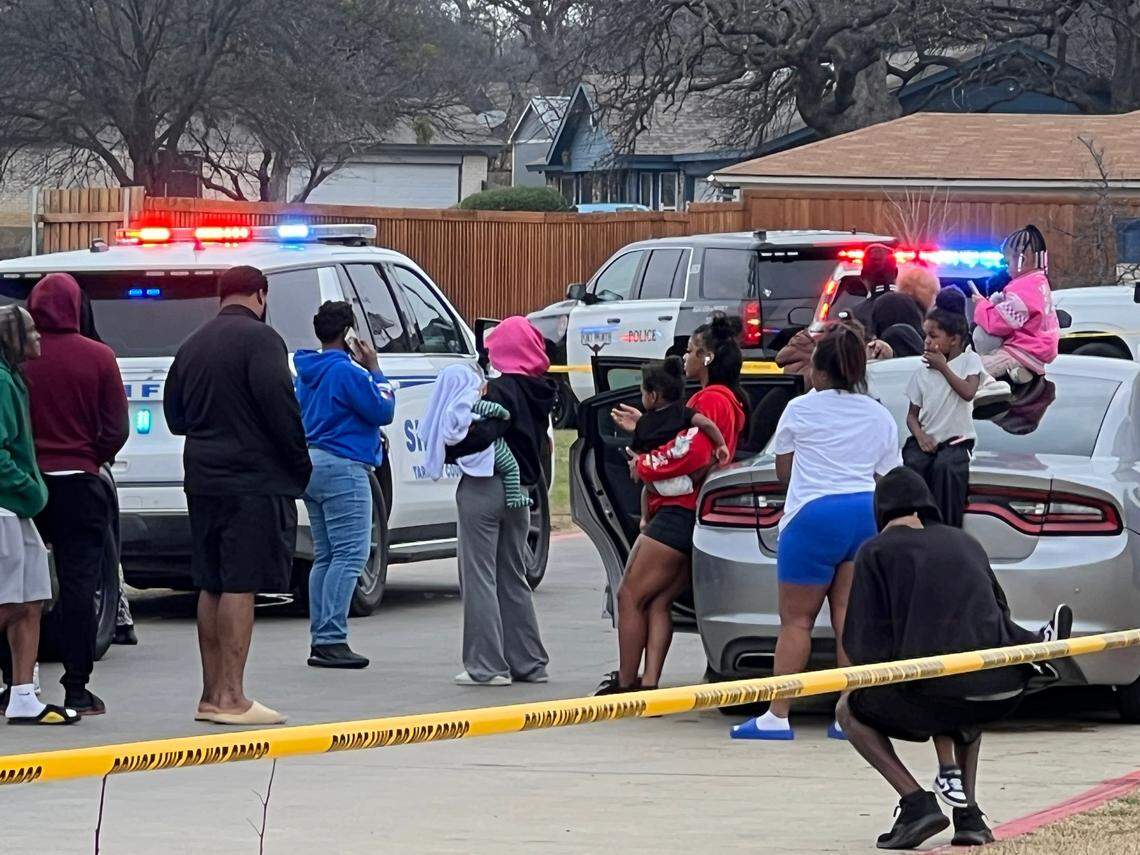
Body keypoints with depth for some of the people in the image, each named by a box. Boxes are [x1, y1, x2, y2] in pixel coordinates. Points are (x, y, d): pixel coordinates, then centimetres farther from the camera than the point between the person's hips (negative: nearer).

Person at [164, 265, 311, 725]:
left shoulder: (193, 345, 15)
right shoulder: (259, 338, -10)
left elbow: (174, 415, 21)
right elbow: (280, 407, -18)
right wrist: (301, 463, -8)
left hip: (203, 480, 8)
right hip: (255, 479, -8)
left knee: (211, 586, 12)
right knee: (240, 585, -9)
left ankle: (211, 694, 15)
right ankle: (230, 698, -12)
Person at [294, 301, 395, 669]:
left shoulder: (308, 372, 13)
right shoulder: (347, 372, -14)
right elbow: (383, 410, -12)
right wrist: (375, 370, -2)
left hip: (312, 465, 10)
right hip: (343, 467, -9)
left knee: (325, 557, 12)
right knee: (350, 554, -9)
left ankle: (321, 639, 10)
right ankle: (331, 639, -16)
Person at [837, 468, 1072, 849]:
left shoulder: (876, 551, 6)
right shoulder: (965, 542, 21)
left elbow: (863, 645, 2)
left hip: (938, 693, -5)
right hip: (1003, 694, 5)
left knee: (850, 710, 22)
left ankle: (917, 804, 2)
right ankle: (968, 815, 22)